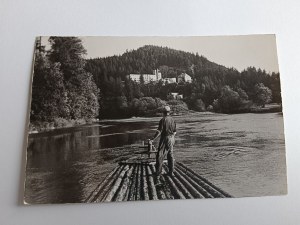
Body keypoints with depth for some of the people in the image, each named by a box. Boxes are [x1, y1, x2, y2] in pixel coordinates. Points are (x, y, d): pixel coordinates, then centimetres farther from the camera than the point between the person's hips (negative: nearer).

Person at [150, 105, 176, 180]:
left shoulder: (163, 120, -14)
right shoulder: (172, 120, 5)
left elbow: (159, 131, -19)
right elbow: (175, 132, 10)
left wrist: (153, 139, -16)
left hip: (165, 139, -7)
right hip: (171, 139, 7)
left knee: (160, 156, -3)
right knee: (170, 155, 17)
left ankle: (158, 174, -4)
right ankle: (171, 172, 24)